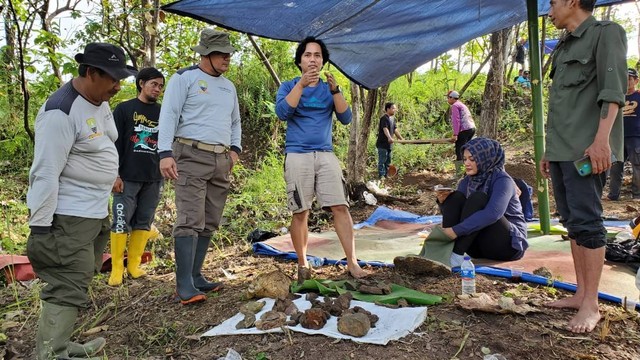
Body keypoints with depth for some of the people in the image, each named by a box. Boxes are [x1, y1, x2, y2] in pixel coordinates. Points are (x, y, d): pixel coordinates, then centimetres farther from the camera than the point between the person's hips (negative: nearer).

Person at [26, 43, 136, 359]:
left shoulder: (100, 103, 8)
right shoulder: (61, 111, -21)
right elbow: (46, 172, -22)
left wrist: (110, 176, 26)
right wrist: (40, 224, -21)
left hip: (97, 212, 10)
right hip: (69, 217, -10)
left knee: (74, 284, 18)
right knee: (67, 289, -7)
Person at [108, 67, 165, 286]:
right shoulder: (124, 109, 3)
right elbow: (114, 143, 0)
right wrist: (115, 174, -7)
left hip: (154, 179, 3)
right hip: (127, 178, -3)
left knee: (143, 223, 7)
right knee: (121, 222, -2)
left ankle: (134, 265, 16)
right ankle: (116, 268, 7)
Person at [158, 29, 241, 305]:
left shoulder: (229, 86, 20)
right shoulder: (185, 78, 0)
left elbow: (235, 122, 28)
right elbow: (169, 115, -8)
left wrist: (235, 148, 12)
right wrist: (165, 152, -18)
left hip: (221, 160, 7)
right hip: (192, 156, -7)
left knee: (209, 223, 7)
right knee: (190, 221, -12)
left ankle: (195, 275, 17)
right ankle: (184, 284, -8)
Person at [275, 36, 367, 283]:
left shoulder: (329, 89, 15)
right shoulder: (289, 87, 9)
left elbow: (346, 118, 2)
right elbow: (282, 113, -11)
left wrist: (335, 89, -11)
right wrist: (302, 83, -17)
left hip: (326, 155, 2)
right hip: (297, 156, -2)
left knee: (340, 207, -8)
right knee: (300, 213, 0)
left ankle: (352, 263, -6)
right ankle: (303, 265, 14)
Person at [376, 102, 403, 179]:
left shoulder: (393, 118, 15)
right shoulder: (384, 118, -15)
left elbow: (395, 130, 20)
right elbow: (385, 129, -30)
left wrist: (401, 138, 19)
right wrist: (389, 137, -46)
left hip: (389, 144, 10)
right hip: (382, 144, -10)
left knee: (388, 161, 15)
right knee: (382, 161, -7)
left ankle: (386, 176, 23)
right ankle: (381, 176, -3)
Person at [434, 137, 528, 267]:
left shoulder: (502, 180, -15)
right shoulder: (466, 182, 4)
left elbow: (492, 214, -33)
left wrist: (456, 230, -39)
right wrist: (443, 202, -22)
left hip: (508, 244, -5)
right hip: (479, 247, 6)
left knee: (478, 198, -28)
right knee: (456, 196, -16)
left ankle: (456, 254, -33)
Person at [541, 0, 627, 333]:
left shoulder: (606, 32, 0)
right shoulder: (565, 47, 23)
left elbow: (613, 89, -13)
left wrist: (601, 139, -24)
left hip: (587, 149, -9)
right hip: (562, 150, 9)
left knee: (586, 221, -8)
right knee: (572, 221, 9)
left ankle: (590, 305, -2)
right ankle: (581, 293, 16)